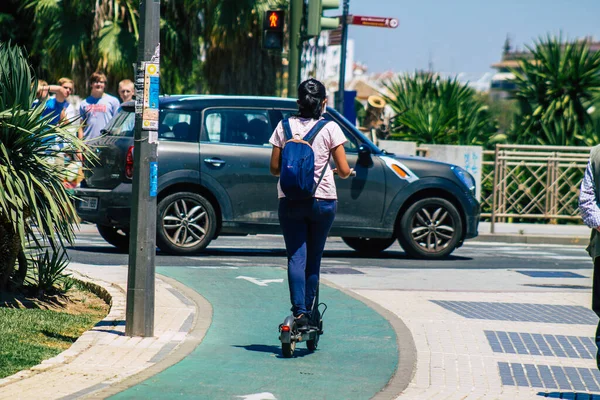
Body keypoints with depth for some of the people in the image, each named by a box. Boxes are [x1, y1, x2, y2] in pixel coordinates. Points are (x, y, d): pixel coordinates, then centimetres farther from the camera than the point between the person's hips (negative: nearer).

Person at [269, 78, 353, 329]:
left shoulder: (284, 126, 2)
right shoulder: (330, 128, -4)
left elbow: (274, 168, 4)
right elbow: (344, 171, -4)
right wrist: (342, 173, 20)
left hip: (289, 201, 1)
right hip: (323, 200, -1)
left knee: (296, 256, 0)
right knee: (314, 258, 11)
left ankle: (299, 311, -16)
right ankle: (308, 312, 14)